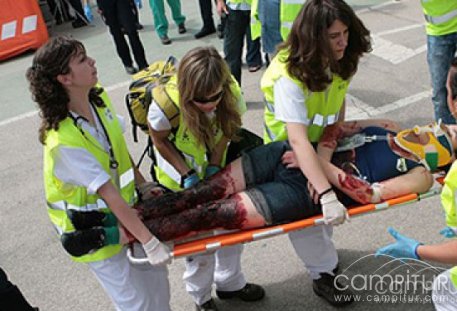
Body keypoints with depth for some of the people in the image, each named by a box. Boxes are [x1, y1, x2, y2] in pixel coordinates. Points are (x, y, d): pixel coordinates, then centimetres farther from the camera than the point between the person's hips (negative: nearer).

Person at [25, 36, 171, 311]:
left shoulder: (99, 99, -9)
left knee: (155, 275, 20)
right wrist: (149, 242, -29)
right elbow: (110, 195, -32)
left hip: (125, 208, 7)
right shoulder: (63, 140, -32)